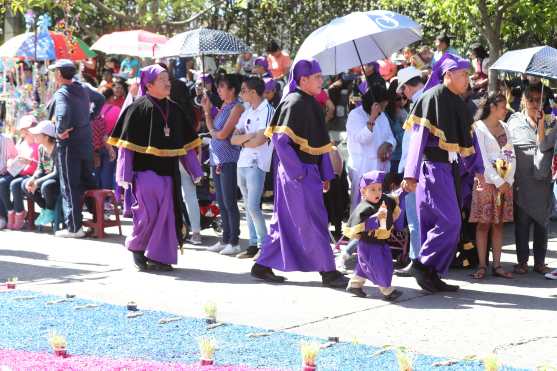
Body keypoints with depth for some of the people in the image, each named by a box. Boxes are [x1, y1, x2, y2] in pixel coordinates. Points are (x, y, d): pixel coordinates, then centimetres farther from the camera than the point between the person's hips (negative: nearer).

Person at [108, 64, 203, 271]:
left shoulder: (174, 109, 11)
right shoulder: (138, 108, -6)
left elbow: (186, 143, 16)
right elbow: (126, 143, -8)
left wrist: (195, 170, 14)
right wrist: (125, 175, -12)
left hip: (168, 172, 6)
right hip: (145, 171, -6)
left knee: (166, 213, 5)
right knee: (150, 211, -11)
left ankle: (159, 257, 13)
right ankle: (136, 246, 13)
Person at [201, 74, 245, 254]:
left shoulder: (237, 107, -10)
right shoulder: (223, 107, 15)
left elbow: (222, 134, -14)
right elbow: (213, 129, 13)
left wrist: (212, 132, 6)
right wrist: (207, 110, 11)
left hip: (229, 160, -8)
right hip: (217, 159, 8)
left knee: (229, 202, -4)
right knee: (221, 203, 11)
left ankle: (234, 242, 2)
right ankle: (225, 240, 18)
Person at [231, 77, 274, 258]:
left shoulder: (267, 111, -8)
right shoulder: (247, 112, 16)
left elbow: (260, 140, -17)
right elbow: (233, 139, 9)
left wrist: (243, 141, -1)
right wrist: (248, 136, -10)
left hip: (257, 164, -8)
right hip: (242, 163, 8)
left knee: (253, 207, -12)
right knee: (248, 207, 9)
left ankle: (264, 244, -4)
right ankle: (254, 244, 13)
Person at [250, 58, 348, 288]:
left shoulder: (310, 104, 14)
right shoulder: (294, 103, -15)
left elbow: (318, 142, 19)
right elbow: (280, 140, -21)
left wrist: (325, 174, 15)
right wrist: (298, 172, -21)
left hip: (308, 171, 9)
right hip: (296, 173, -9)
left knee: (287, 222, 12)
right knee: (313, 221, -4)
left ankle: (263, 266, 19)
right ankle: (328, 272, 2)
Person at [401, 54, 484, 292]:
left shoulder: (458, 102, 14)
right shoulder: (432, 98, -11)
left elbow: (468, 136, 18)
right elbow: (418, 136, -15)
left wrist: (476, 168, 10)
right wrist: (411, 174, -20)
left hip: (451, 168, 8)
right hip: (434, 167, -8)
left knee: (436, 224, 10)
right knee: (450, 222, -13)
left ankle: (431, 276, 14)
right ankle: (424, 264, -2)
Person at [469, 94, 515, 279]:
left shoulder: (505, 128, 14)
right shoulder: (479, 127, -4)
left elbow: (512, 156, 9)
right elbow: (482, 158, -11)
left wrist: (508, 180, -4)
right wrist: (498, 181, -13)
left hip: (505, 182, 5)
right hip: (487, 181, -5)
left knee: (499, 224, 5)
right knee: (484, 224, -4)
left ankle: (497, 265, 6)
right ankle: (482, 265, -1)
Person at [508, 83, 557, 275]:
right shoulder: (515, 121, 6)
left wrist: (541, 122, -13)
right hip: (521, 179, -1)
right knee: (522, 220, 2)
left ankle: (540, 262, 13)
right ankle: (522, 261, 9)